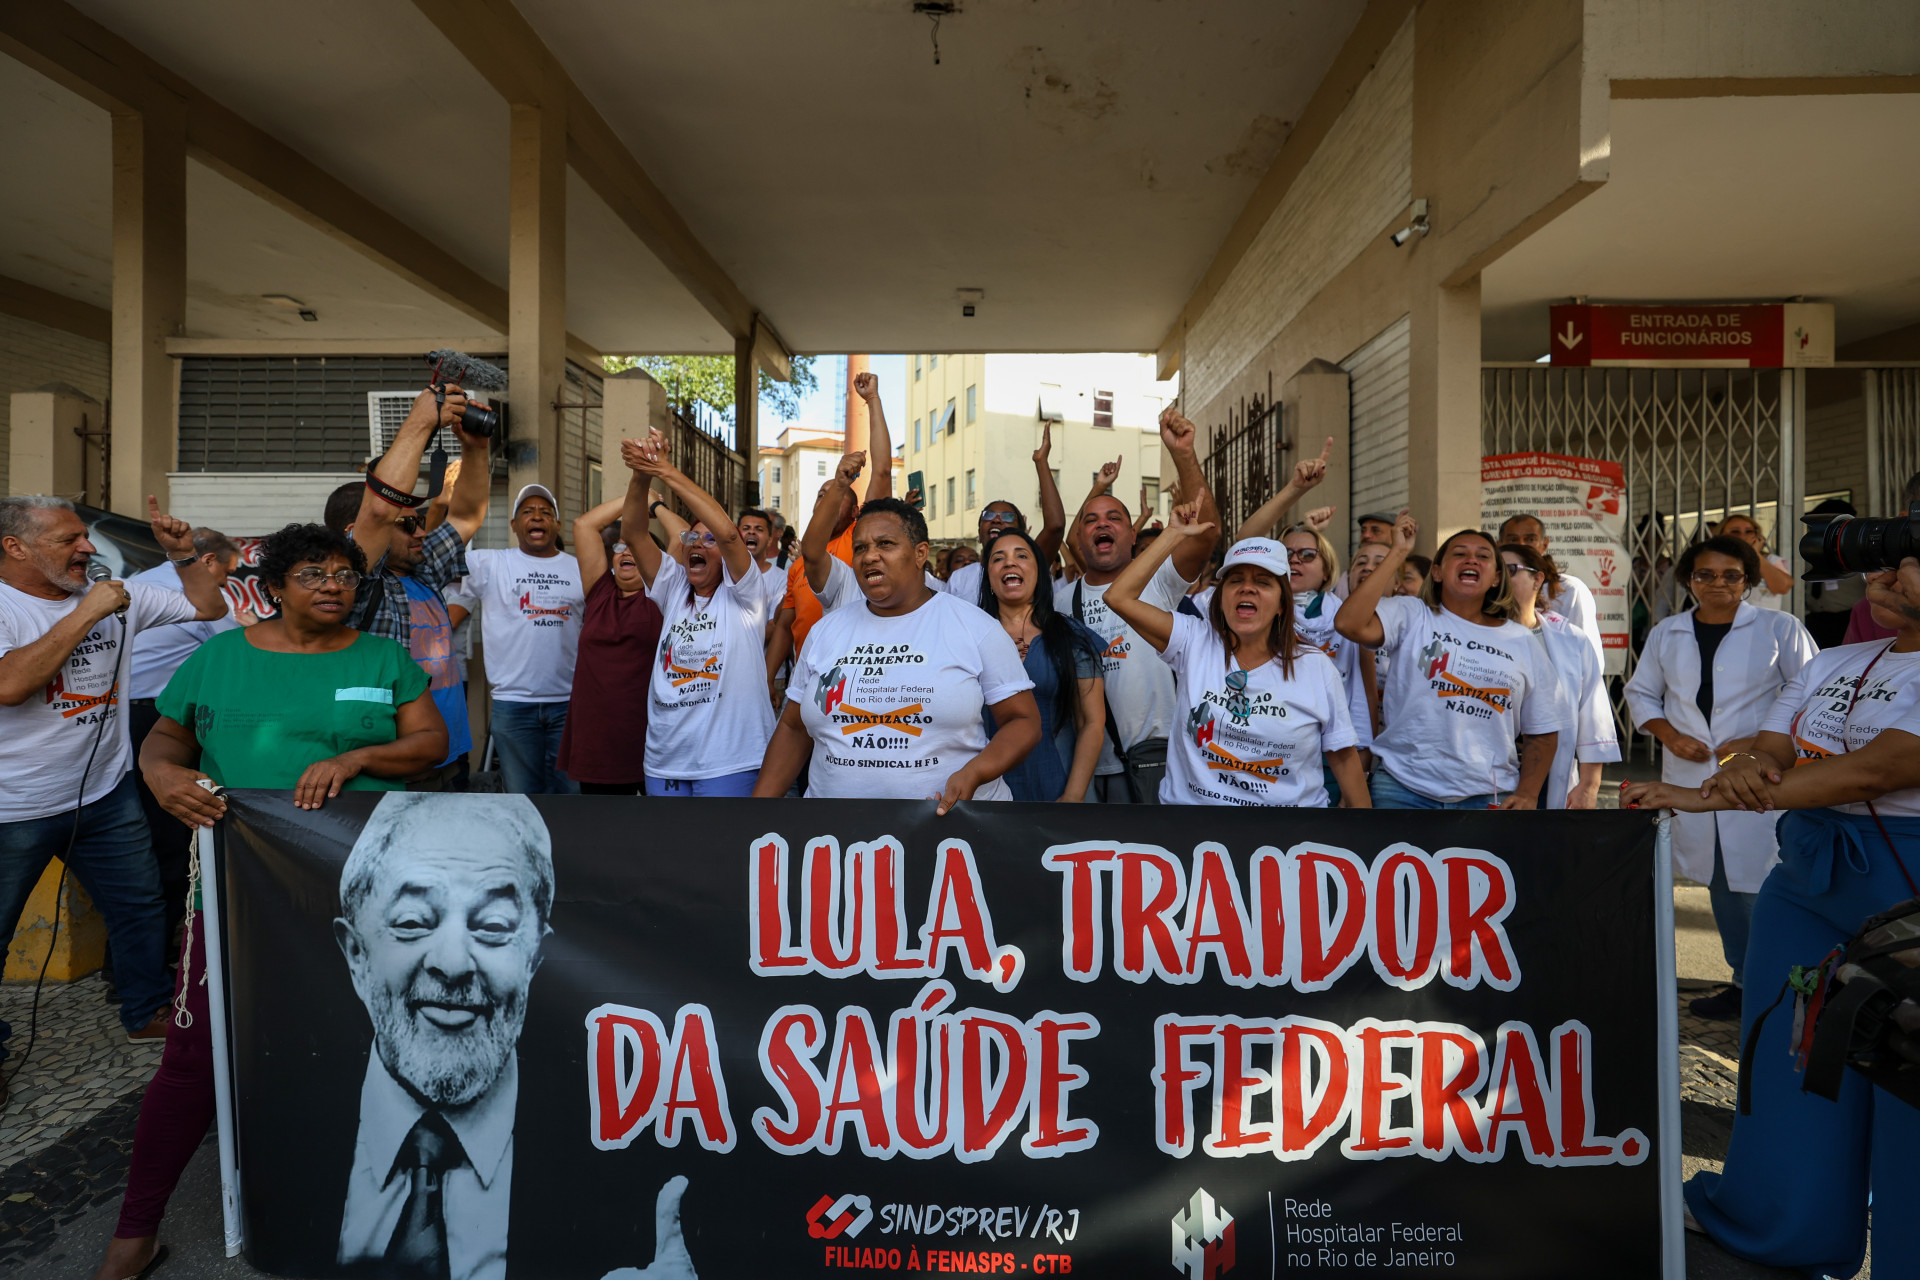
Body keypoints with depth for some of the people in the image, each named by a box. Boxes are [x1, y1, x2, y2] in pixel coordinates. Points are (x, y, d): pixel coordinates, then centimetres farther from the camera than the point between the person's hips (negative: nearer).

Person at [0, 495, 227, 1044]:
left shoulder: (117, 595, 2)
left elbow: (208, 608, 9)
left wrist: (182, 553, -5)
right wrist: (87, 613, -25)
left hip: (105, 794, 5)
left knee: (141, 906, 16)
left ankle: (148, 1013, 34)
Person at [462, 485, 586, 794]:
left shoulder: (580, 569, 7)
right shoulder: (491, 565, 2)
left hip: (569, 701, 1)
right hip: (513, 702, -1)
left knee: (572, 790, 11)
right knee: (523, 794, 11)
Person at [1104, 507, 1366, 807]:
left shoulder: (1316, 667, 3)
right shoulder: (1194, 642, 2)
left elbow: (1344, 756, 8)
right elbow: (1118, 596, -6)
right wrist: (1176, 534, -2)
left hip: (1291, 803, 0)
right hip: (1190, 799, 0)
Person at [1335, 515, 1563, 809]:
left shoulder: (1523, 643, 10)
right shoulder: (1410, 617, 1)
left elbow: (1543, 731, 14)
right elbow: (1348, 623, -20)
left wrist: (1528, 794, -1)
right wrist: (1397, 553, -13)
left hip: (1488, 797, 3)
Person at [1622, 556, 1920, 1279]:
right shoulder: (1830, 665, 11)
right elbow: (1768, 753, 7)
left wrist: (1702, 799, -24)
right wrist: (1741, 772, -20)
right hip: (1805, 879, 6)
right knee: (1787, 1065, 13)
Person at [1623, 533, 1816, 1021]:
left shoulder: (1780, 628, -1)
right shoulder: (1666, 633, 9)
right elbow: (1641, 692, 15)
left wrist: (1761, 743, -12)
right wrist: (1671, 736, -2)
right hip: (1690, 776, 4)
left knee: (1765, 884, -8)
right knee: (1721, 882, 13)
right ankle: (1745, 982, 26)